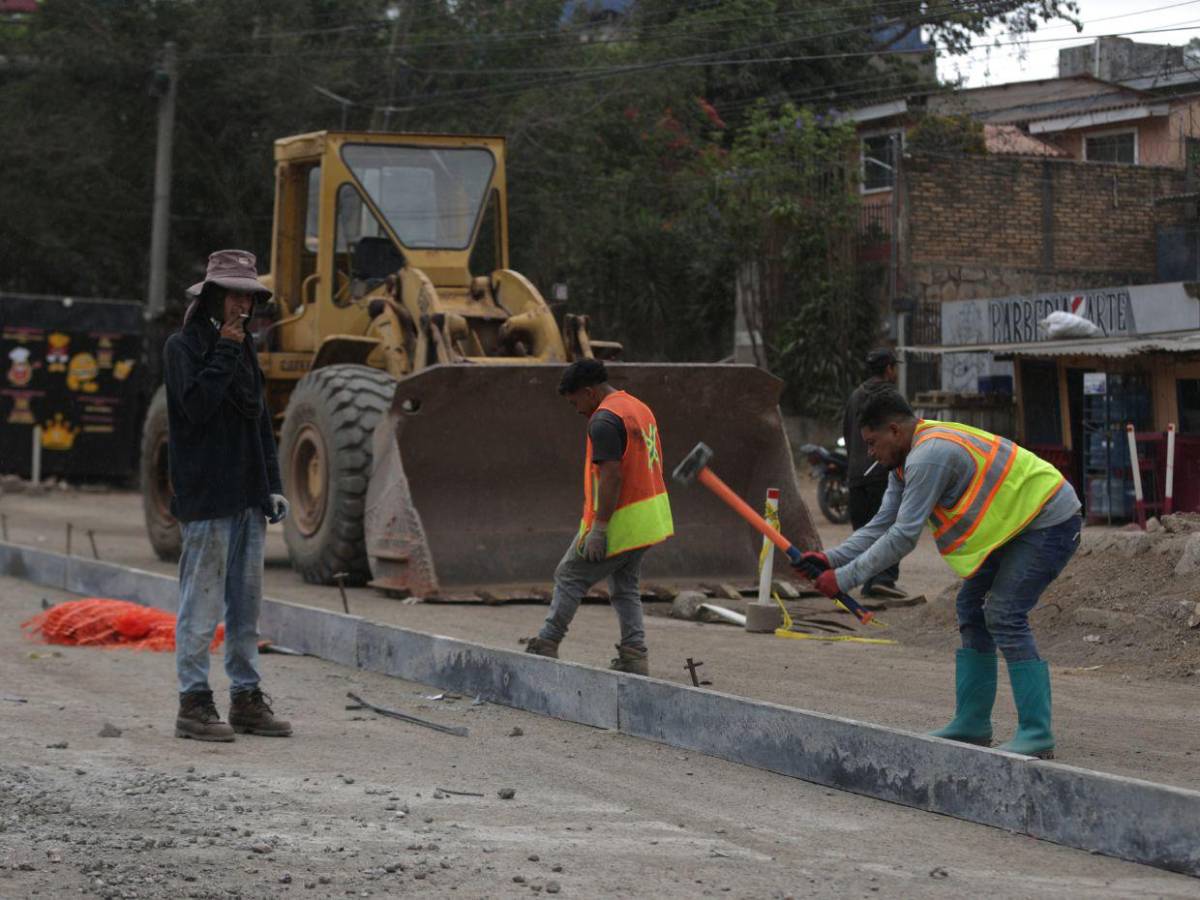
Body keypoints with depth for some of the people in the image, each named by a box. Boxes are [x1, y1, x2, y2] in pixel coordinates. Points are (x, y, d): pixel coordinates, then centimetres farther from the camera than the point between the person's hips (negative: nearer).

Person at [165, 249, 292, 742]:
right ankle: (194, 703, -2)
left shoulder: (244, 348, 18)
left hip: (248, 498, 8)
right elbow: (197, 405, -19)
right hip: (206, 497, -8)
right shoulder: (184, 345, -4)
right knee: (202, 604, -6)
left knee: (247, 604, 10)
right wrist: (225, 351, -14)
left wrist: (272, 484, 14)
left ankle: (246, 698, 16)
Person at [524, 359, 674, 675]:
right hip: (648, 516, 9)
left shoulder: (604, 421, -18)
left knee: (569, 577, 5)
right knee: (625, 588, 15)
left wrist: (598, 529, -23)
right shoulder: (640, 408, 12)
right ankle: (634, 656, 10)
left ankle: (546, 646, 10)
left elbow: (611, 476, -25)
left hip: (619, 521, -9)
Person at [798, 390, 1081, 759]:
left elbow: (904, 536, -27)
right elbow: (883, 524, 8)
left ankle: (1036, 735, -15)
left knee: (1004, 616, -18)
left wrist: (844, 578, -23)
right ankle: (972, 724, 18)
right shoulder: (907, 460, 7)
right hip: (1016, 524, 11)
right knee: (972, 607, 12)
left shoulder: (929, 456, -26)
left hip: (1049, 522, -11)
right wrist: (832, 558, -5)